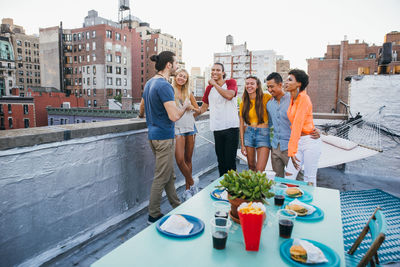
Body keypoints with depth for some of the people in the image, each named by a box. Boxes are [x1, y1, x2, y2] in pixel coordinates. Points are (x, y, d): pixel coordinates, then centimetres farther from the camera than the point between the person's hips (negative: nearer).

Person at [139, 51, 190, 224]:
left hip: (154, 134, 10)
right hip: (164, 137, -10)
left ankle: (176, 206, 31)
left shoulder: (149, 83, 12)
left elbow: (142, 109, 25)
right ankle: (153, 216, 14)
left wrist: (142, 115, 47)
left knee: (170, 175, 18)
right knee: (161, 177, 1)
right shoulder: (164, 85, -18)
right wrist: (185, 106, -6)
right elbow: (174, 116, -26)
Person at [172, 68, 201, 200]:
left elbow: (198, 109, 19)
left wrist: (192, 108, -1)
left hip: (190, 127, 4)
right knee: (180, 160, -13)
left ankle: (188, 189, 19)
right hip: (178, 129, -4)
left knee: (188, 159, 8)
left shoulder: (188, 93, 12)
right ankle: (192, 184, 9)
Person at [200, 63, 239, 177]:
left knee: (230, 160, -4)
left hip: (231, 127, -4)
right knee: (221, 160, 11)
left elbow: (229, 96, -20)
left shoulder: (231, 82, 1)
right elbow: (204, 107, 21)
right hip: (217, 128, 4)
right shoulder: (209, 88, 14)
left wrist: (215, 84, -12)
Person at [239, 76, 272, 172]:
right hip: (249, 133, 3)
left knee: (259, 170, -8)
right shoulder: (243, 103, 6)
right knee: (251, 166, 12)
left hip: (263, 134, -3)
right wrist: (242, 144, 5)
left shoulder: (266, 98, -3)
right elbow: (242, 124, 7)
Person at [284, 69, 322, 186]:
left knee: (309, 179, 3)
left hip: (310, 141, -7)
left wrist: (292, 150, -25)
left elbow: (298, 125, -23)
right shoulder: (292, 98, 6)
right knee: (288, 176, 4)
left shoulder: (303, 98, -17)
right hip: (299, 142, 8)